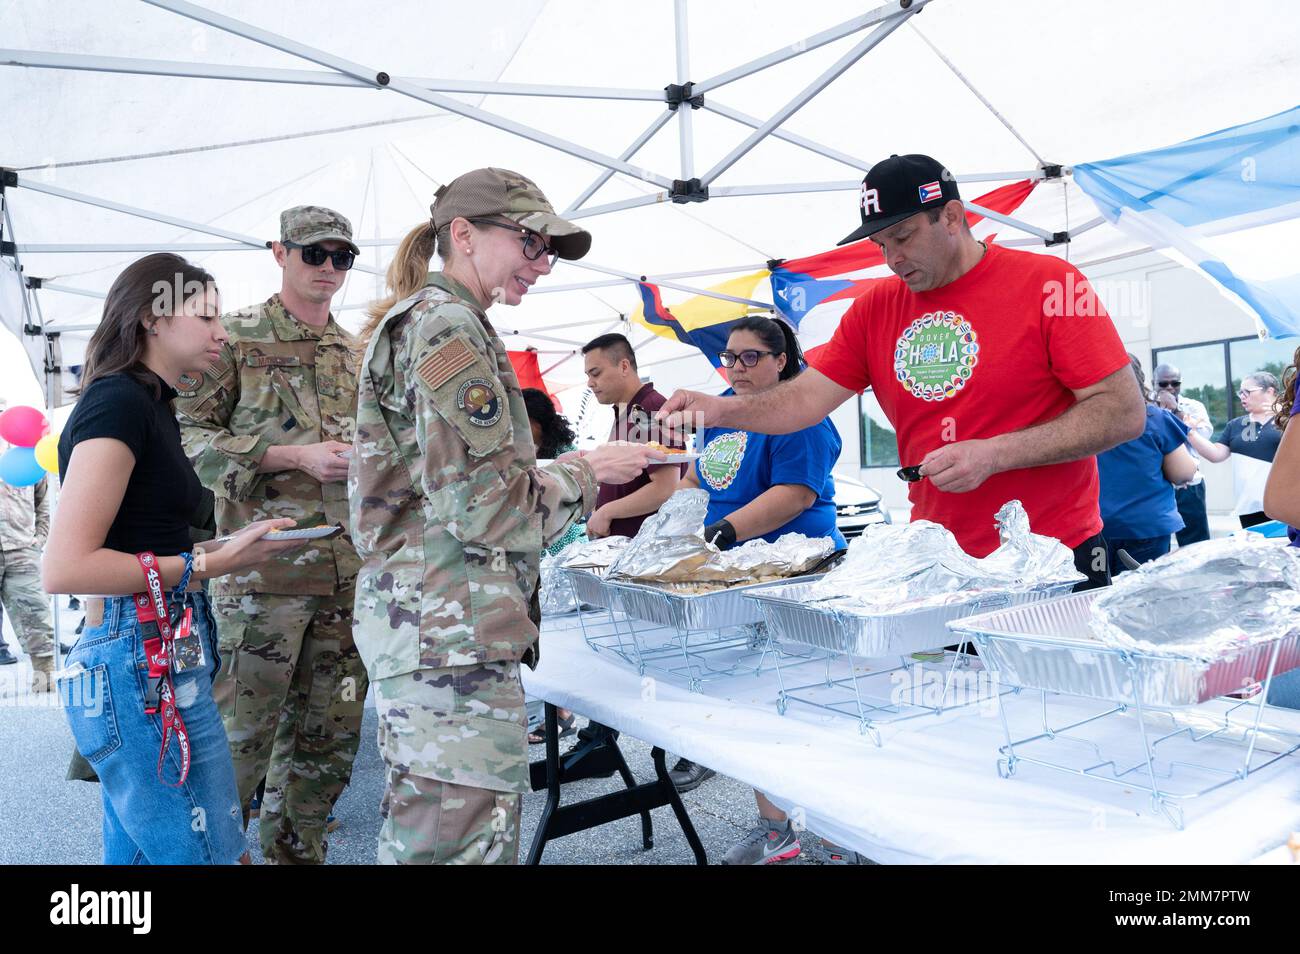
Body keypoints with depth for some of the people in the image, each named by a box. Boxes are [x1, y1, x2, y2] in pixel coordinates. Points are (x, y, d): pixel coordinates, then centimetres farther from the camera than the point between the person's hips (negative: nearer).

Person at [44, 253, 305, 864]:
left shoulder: (150, 404, 16)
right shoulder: (118, 402, -12)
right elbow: (64, 567, -19)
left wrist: (226, 549, 7)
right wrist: (211, 564, -16)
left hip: (152, 659, 10)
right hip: (145, 669, -10)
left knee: (137, 851, 18)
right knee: (208, 852, -2)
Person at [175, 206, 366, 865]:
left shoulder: (357, 354, 17)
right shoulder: (235, 337, 1)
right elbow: (187, 437, -7)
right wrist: (293, 456, -15)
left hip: (348, 574, 6)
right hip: (262, 566, -5)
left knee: (328, 737, 13)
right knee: (240, 735, 1)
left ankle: (297, 852, 29)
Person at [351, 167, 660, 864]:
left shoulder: (418, 319, 21)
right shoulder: (448, 324, -12)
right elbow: (480, 502, -19)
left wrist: (572, 467, 16)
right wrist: (588, 473, -4)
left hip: (418, 625, 11)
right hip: (450, 631, -11)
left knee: (419, 836, 21)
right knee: (469, 838, -4)